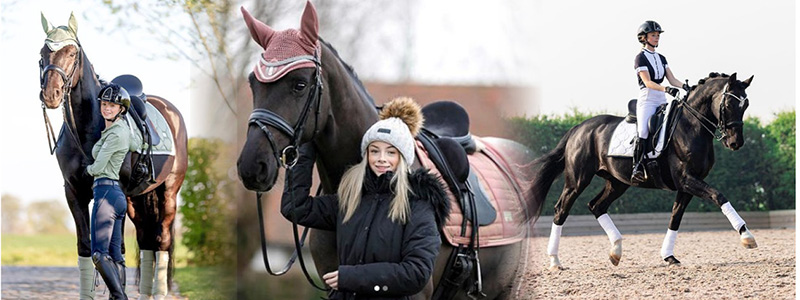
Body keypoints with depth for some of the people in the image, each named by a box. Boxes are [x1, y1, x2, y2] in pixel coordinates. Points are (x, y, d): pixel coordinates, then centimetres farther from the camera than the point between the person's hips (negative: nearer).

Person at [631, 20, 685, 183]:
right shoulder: (641, 58, -3)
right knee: (644, 132, -27)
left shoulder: (661, 58, 19)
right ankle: (637, 168, -24)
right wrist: (666, 89, -30)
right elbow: (648, 82, -15)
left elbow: (672, 80, 13)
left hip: (662, 102, 7)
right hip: (647, 100, -7)